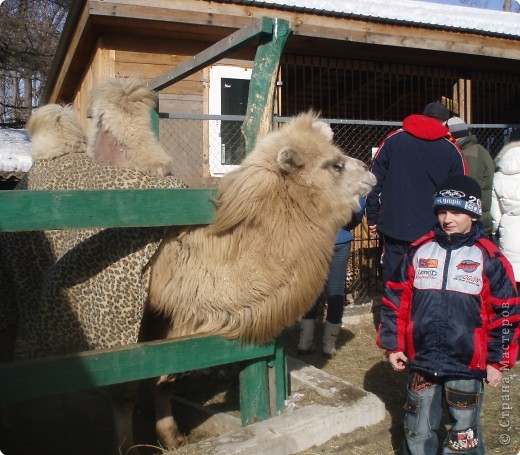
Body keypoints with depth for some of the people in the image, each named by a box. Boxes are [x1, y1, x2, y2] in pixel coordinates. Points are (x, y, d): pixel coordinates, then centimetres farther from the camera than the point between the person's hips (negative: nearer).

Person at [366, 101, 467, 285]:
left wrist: (372, 218, 7)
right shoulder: (452, 151, 3)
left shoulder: (393, 139, 4)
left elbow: (375, 180, 2)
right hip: (433, 232, 0)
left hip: (394, 227, 1)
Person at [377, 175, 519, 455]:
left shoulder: (489, 258, -6)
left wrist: (497, 360, -1)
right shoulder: (418, 251, 1)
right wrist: (393, 345, 5)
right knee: (417, 431, 17)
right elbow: (395, 300, 6)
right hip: (420, 361, 2)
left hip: (468, 366, -2)